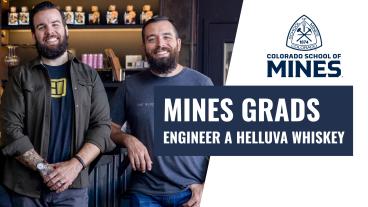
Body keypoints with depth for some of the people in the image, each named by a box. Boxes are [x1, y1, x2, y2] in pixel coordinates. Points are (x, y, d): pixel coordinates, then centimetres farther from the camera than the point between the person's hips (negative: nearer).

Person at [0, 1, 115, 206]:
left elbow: (102, 126, -1)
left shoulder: (89, 76, 7)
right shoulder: (21, 76, 4)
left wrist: (75, 164, -15)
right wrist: (43, 168, -15)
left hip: (73, 186, 0)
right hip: (26, 187, 0)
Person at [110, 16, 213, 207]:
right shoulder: (130, 86, 3)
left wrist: (208, 185, -7)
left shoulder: (201, 83, 0)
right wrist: (127, 139, -11)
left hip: (192, 192, -1)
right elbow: (110, 128, 10)